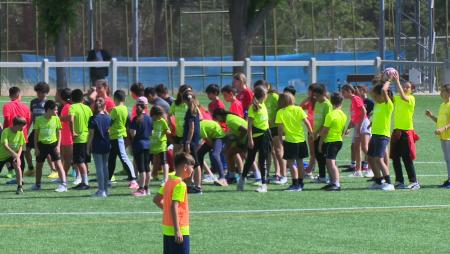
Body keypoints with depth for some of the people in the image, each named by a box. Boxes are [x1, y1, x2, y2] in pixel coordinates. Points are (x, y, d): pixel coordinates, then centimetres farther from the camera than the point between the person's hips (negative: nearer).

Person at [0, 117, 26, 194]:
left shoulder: (20, 132, -9)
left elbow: (20, 146, -2)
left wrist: (18, 156, -21)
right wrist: (15, 154, -46)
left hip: (13, 155, 2)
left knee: (17, 166, -25)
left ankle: (20, 187, -18)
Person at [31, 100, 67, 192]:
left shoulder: (56, 119, -4)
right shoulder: (39, 119, -5)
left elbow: (59, 133, 2)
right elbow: (36, 134, 1)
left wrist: (58, 146, -6)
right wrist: (36, 147, -1)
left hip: (53, 143, -1)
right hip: (42, 144, 1)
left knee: (58, 163, -9)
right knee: (39, 164, 13)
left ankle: (64, 184, -12)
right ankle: (37, 184, 30)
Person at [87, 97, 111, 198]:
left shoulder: (93, 119, -11)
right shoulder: (108, 118, 2)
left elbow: (91, 135, -12)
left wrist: (88, 147, -4)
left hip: (97, 146, -5)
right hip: (106, 145, 5)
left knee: (99, 168, -4)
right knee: (105, 167, 13)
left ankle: (101, 190, -6)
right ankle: (105, 189, 18)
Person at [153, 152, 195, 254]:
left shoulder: (169, 181, 9)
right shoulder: (180, 185, -17)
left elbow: (156, 199, 16)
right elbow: (174, 206, -25)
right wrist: (177, 231, -26)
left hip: (167, 230, 9)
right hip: (180, 231, -9)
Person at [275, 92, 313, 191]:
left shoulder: (280, 112, -7)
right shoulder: (298, 109, 1)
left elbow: (280, 128, -9)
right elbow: (306, 122, -2)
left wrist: (280, 139, 0)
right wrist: (311, 132, 9)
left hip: (290, 140, -4)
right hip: (301, 138, 4)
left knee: (291, 162, -1)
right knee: (300, 161, 16)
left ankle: (295, 184, -9)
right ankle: (300, 183, 24)